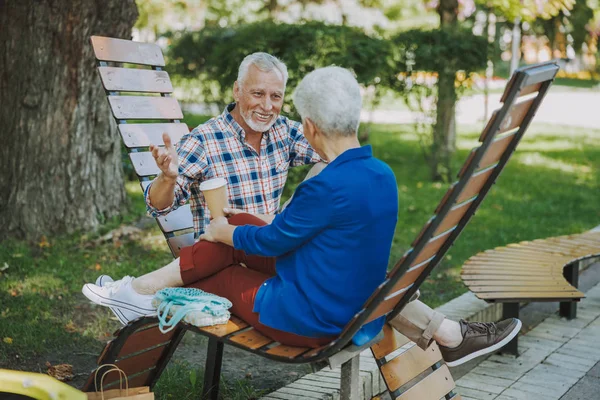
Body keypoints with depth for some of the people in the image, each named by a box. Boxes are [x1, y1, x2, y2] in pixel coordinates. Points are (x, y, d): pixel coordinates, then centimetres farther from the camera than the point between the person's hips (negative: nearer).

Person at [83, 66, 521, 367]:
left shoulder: (326, 188, -27)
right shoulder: (384, 177, -2)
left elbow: (271, 240, -12)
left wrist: (220, 232, 7)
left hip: (305, 323, -7)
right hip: (358, 311, 7)